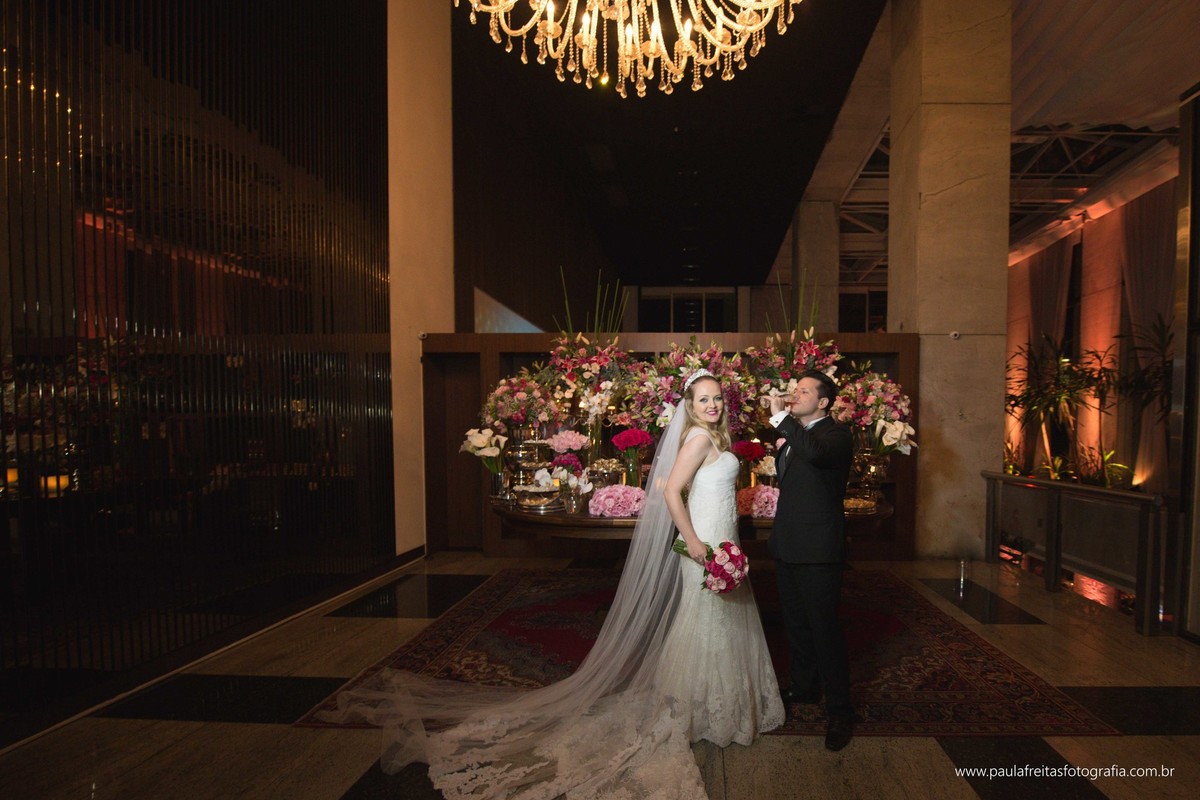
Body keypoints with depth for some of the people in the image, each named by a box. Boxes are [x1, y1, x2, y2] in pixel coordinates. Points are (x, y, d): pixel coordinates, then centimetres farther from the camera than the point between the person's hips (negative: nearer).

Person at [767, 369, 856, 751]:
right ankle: (804, 687, 38)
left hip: (817, 549, -9)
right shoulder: (794, 434, 13)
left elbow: (814, 452, -38)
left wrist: (780, 417, -29)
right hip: (788, 547, 9)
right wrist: (780, 449, 10)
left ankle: (839, 710, 14)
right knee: (796, 624, 21)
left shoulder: (835, 434, -13)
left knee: (825, 629, -1)